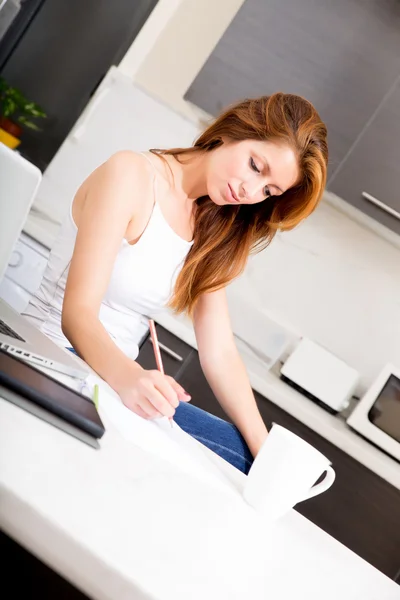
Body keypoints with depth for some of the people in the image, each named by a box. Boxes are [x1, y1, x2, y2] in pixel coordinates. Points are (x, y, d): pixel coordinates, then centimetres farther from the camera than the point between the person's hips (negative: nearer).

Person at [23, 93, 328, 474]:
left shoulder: (214, 232, 8)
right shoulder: (132, 173, -12)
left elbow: (219, 353, 0)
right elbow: (78, 312, -21)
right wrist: (128, 376, -42)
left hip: (117, 374, 7)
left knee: (247, 456, -9)